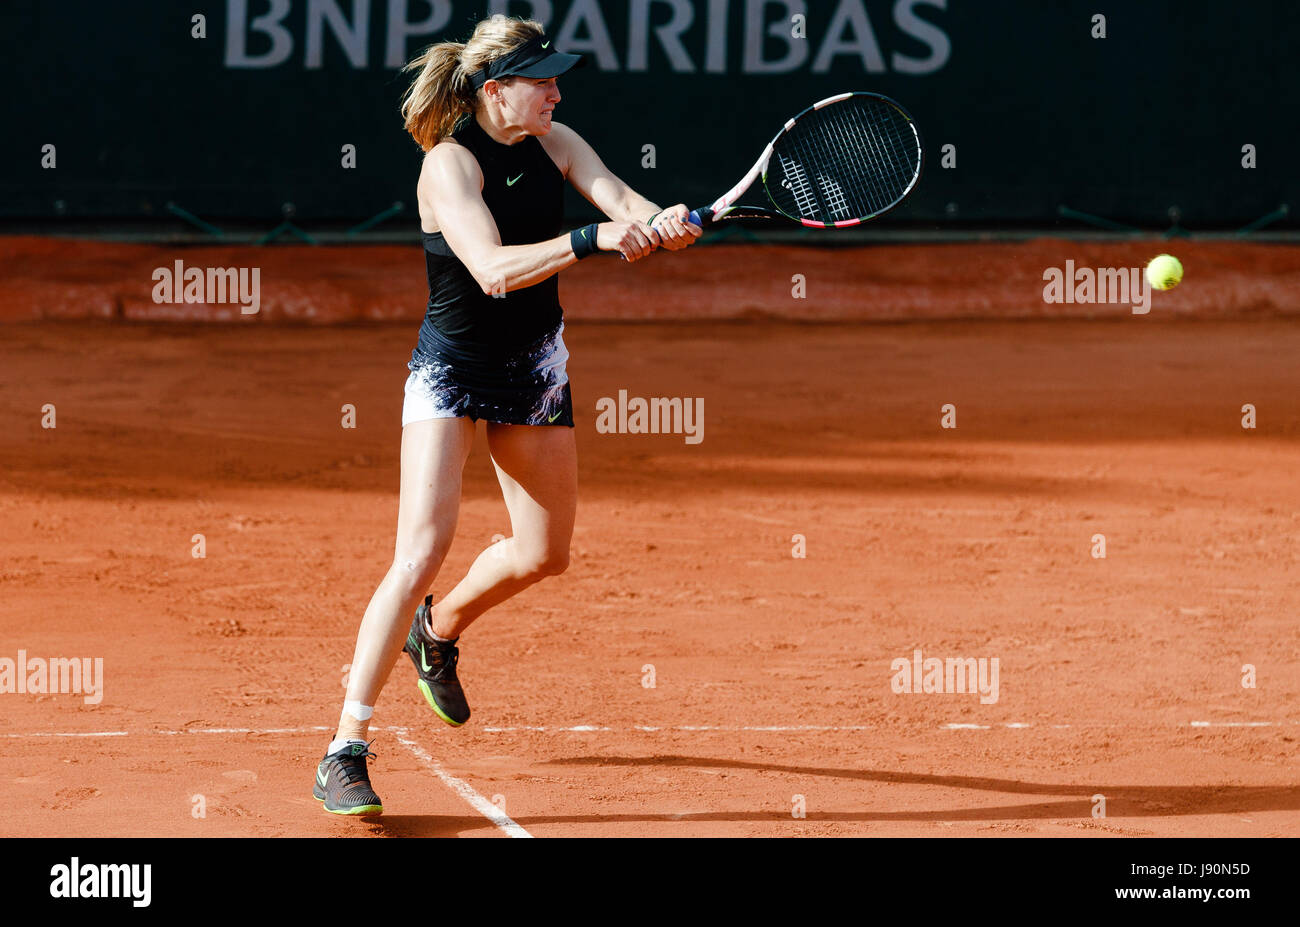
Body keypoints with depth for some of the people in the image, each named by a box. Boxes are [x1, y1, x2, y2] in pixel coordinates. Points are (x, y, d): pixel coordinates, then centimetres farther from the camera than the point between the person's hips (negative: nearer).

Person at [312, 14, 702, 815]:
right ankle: (347, 754, -18)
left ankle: (440, 629, 49)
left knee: (543, 555, 16)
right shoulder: (450, 162, -21)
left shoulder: (555, 143, -2)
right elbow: (493, 268, -34)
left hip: (535, 366, 7)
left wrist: (661, 221, -40)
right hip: (451, 367, -7)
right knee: (422, 551, -20)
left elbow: (617, 195, -17)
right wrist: (594, 240, -45)